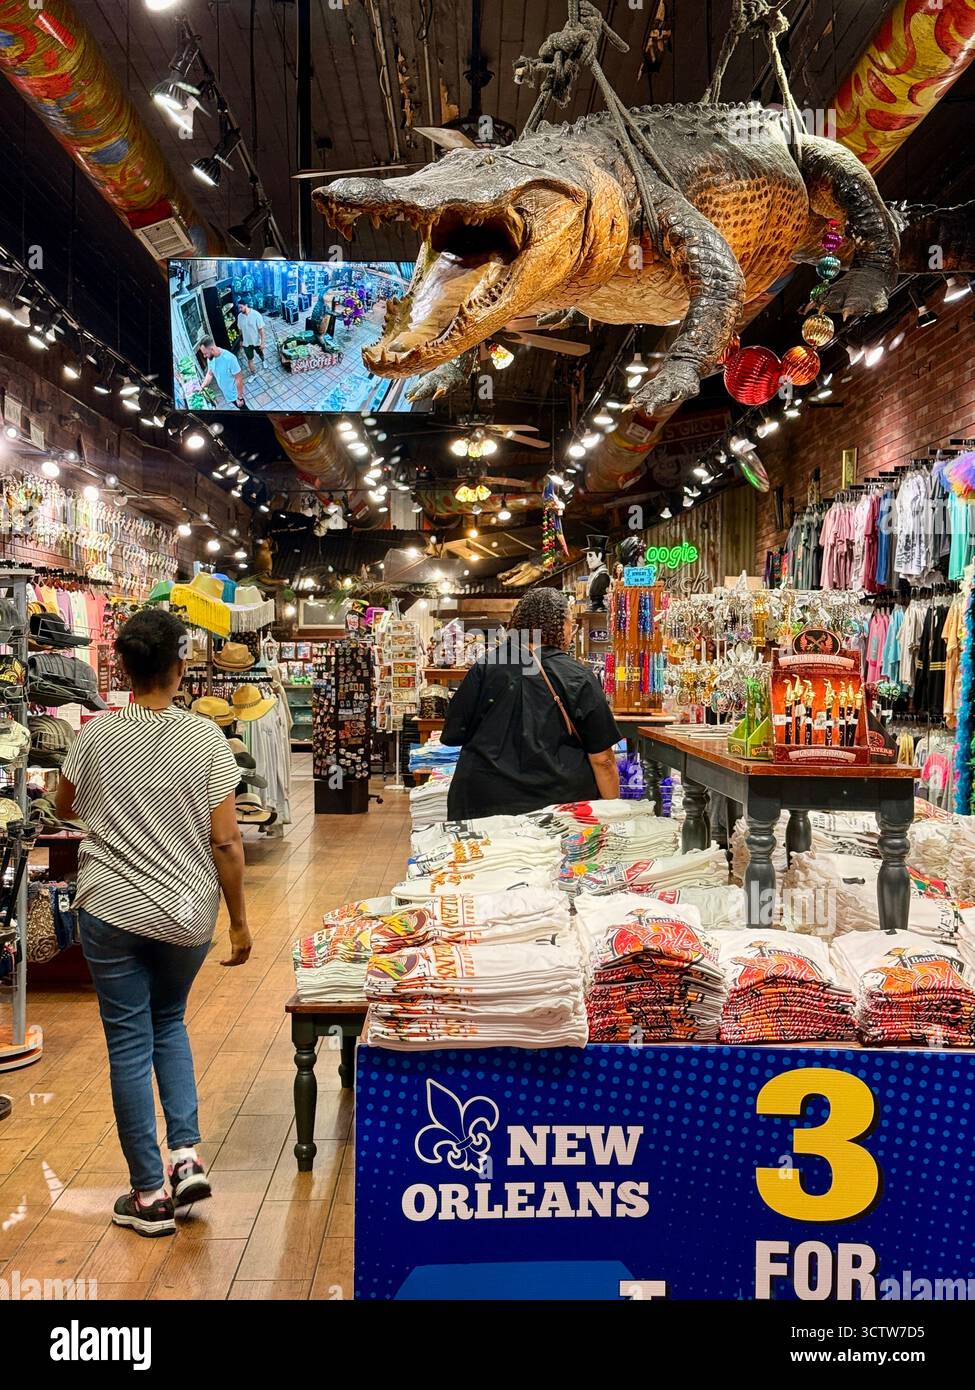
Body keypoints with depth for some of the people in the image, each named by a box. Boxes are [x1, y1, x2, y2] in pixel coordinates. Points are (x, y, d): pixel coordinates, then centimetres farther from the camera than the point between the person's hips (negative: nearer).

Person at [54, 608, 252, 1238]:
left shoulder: (96, 735, -6)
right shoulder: (206, 738, -11)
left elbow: (66, 806, 13)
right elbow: (226, 841, -10)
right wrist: (240, 921, -1)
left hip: (110, 912, 0)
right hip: (187, 916, 1)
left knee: (130, 1043, 9)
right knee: (169, 1021, 24)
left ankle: (151, 1194, 17)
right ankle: (187, 1154, 15)